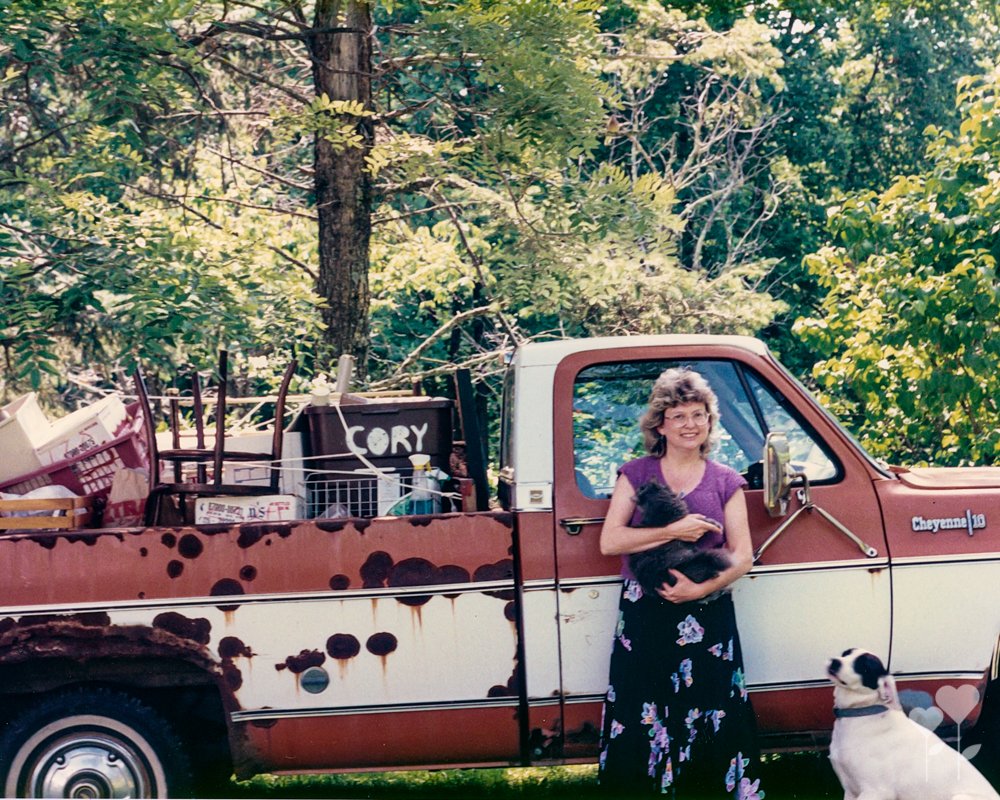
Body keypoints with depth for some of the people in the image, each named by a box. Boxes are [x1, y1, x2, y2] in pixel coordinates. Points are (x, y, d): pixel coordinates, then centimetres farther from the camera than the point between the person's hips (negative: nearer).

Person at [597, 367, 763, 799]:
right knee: (639, 722, 0)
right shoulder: (636, 475, 4)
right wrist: (673, 531, -16)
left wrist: (702, 588, -16)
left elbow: (742, 556, 1)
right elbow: (609, 541, -7)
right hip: (644, 617, 0)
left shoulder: (726, 482, 6)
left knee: (709, 727, 0)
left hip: (707, 620, 1)